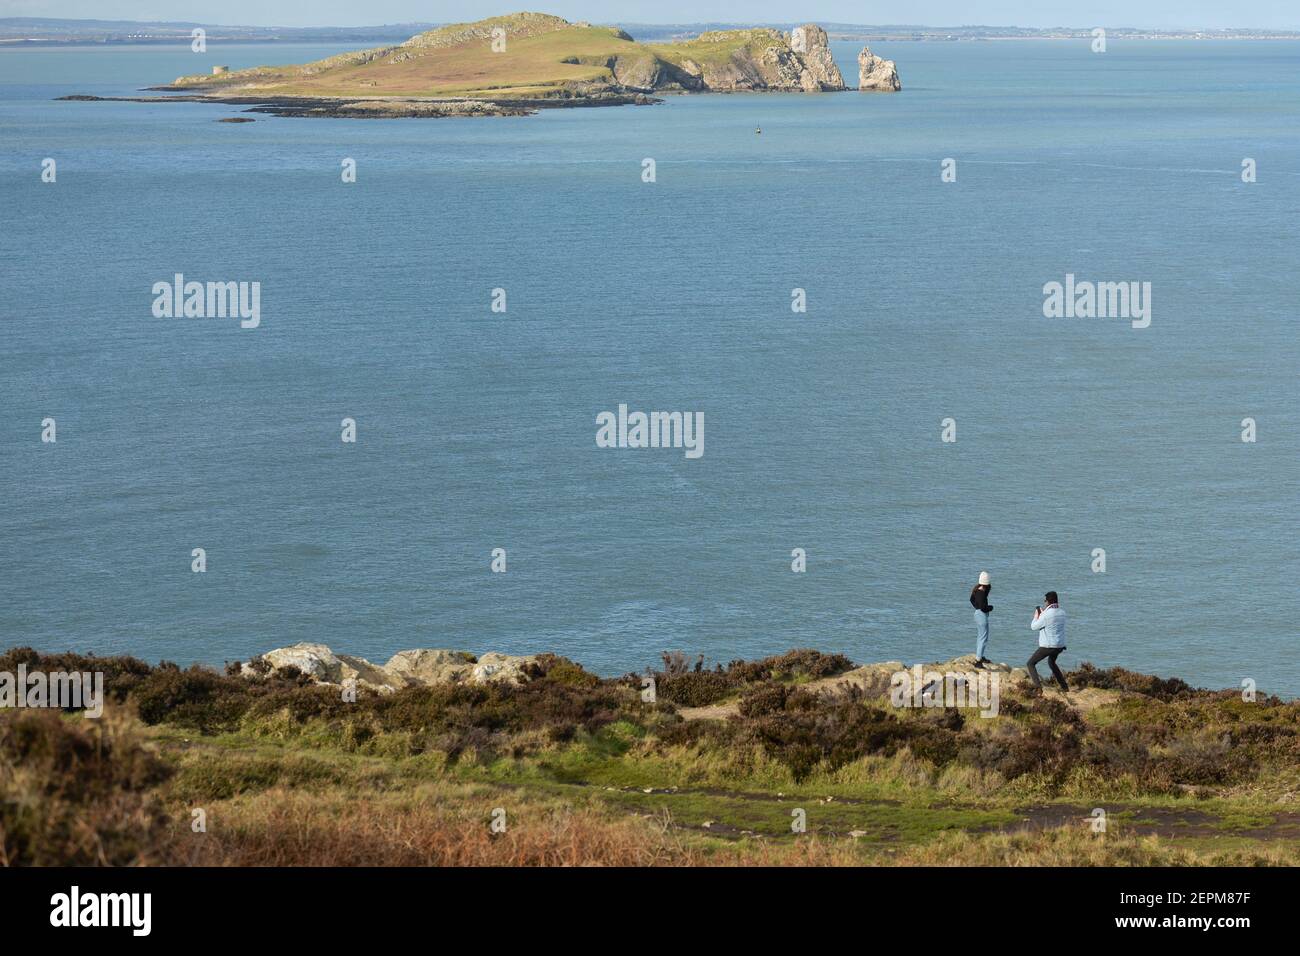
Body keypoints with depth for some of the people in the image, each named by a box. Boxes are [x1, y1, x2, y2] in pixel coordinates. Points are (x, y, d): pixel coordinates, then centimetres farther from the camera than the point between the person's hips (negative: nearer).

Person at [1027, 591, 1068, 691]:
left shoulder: (1046, 615, -19)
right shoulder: (1062, 613, 2)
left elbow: (1033, 627, -7)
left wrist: (1036, 616, 11)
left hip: (1047, 646, -7)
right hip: (1060, 645, 7)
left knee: (1030, 664, 3)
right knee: (1051, 662, 33)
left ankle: (1037, 686, -15)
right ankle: (1064, 686, 32)